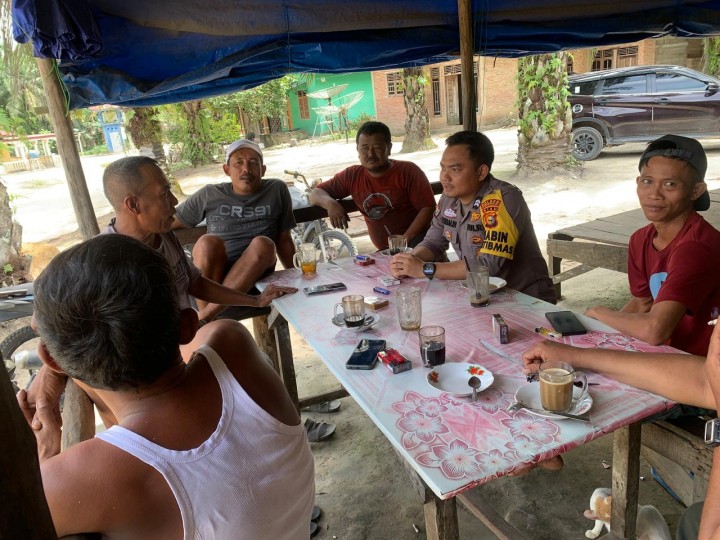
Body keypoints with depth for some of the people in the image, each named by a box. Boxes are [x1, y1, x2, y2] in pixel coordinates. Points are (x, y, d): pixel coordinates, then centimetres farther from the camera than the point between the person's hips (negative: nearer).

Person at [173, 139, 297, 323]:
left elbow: (284, 239, 13)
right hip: (211, 274, 0)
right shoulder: (209, 195, 9)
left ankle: (203, 318, -33)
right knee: (208, 242, -30)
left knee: (263, 244, -31)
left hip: (257, 274, 0)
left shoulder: (277, 190, 9)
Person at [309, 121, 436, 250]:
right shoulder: (352, 176, 8)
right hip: (385, 252, 5)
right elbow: (316, 194, 13)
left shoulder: (408, 171, -3)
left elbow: (428, 207, -8)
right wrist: (330, 203, -11)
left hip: (416, 243, -5)